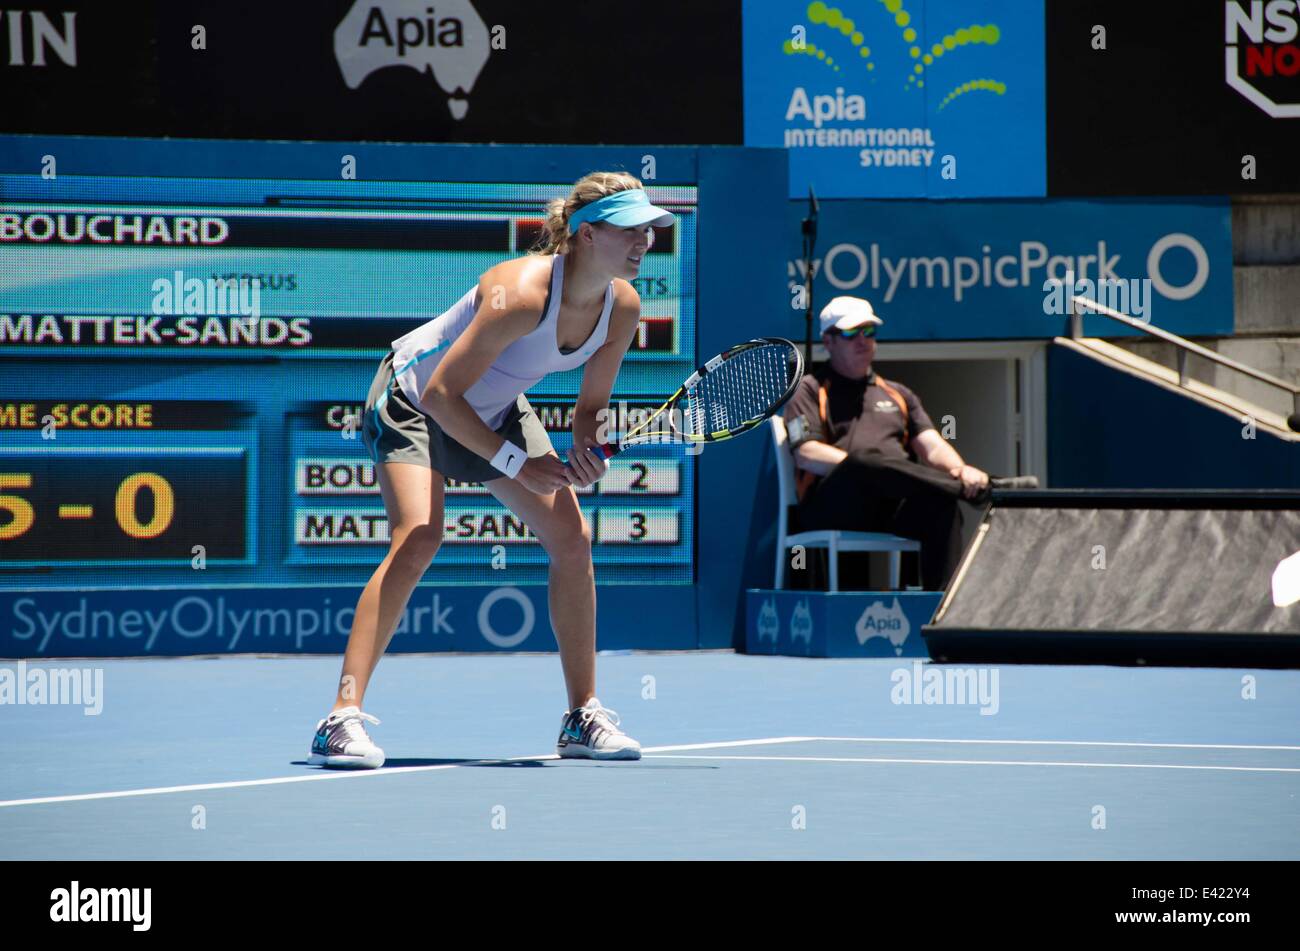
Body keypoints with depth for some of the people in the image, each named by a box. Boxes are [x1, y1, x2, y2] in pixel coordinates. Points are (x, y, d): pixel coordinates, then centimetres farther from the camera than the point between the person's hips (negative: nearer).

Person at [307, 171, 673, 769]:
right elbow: (440, 394, -32)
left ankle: (582, 718, 10)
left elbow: (590, 406, -1)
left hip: (496, 409, 7)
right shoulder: (522, 293, -37)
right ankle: (342, 720, -29)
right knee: (418, 539, -26)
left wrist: (585, 451, -24)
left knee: (572, 539, -2)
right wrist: (515, 462, -31)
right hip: (414, 399, -7)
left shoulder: (622, 307, -15)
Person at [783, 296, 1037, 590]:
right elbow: (806, 454, -2)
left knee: (940, 505, -30)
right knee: (866, 459, -37)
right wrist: (863, 467, -16)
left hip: (892, 510, 5)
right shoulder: (810, 390, 15)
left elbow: (933, 447, 18)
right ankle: (982, 489, -42)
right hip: (831, 508, -5)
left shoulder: (897, 394, 30)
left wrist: (960, 470, -7)